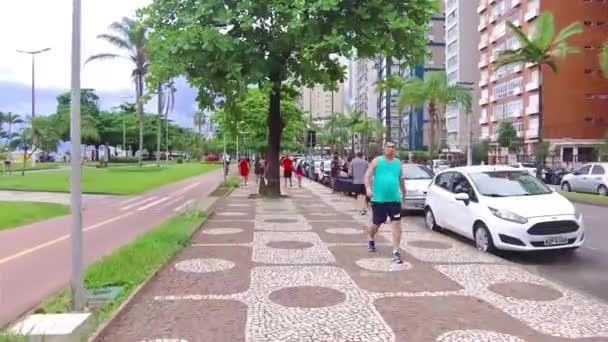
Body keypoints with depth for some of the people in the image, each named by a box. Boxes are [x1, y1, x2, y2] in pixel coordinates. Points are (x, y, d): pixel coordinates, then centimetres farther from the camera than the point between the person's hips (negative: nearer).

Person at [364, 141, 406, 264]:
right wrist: (368, 188, -22)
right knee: (376, 224, 10)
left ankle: (396, 251, -6)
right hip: (378, 199, -2)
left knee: (397, 224, -9)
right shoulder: (377, 161, 1)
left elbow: (401, 179, 23)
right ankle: (371, 240, 41)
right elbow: (368, 175, -6)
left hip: (394, 199, 2)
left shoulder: (397, 163, 11)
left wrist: (404, 193, 29)